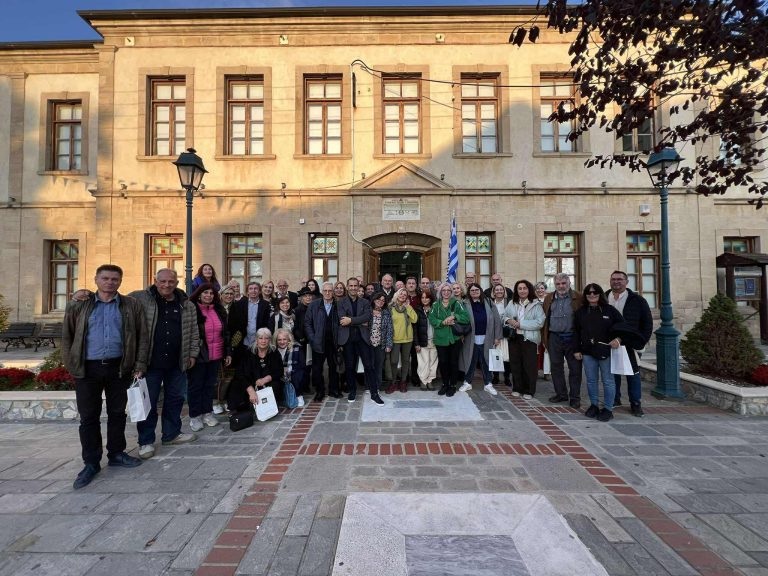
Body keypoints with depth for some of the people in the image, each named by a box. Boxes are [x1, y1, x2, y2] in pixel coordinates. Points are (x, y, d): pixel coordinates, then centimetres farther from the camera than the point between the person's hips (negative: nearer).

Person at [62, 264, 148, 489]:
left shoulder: (131, 306, 2)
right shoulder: (78, 306, 4)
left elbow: (142, 336, 1)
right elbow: (67, 336, 7)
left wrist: (140, 366, -5)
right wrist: (71, 365, -1)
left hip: (119, 367, 0)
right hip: (87, 369, 0)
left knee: (117, 413, 11)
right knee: (89, 417, 7)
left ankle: (116, 454, 28)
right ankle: (91, 463, 20)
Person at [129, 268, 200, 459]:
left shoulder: (187, 305, 5)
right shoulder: (140, 299, -4)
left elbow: (193, 332, 10)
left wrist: (193, 353, 7)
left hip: (177, 364, 3)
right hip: (150, 363, -3)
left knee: (175, 399, 14)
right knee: (148, 402, 6)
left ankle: (171, 433, 31)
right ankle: (146, 441, 21)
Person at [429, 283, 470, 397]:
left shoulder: (456, 303, 2)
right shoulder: (435, 305, 6)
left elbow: (466, 317, -8)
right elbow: (431, 319, -6)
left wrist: (454, 316, -20)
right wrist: (443, 322, -19)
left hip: (454, 338, -1)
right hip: (441, 339, 1)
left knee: (453, 362, 6)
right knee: (442, 362, 7)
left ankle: (452, 385, 22)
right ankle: (445, 384, 25)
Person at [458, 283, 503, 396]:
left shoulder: (488, 303, 1)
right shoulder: (465, 304, -2)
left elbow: (496, 320, 2)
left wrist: (497, 337, 0)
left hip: (486, 339, 1)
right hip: (471, 339, -1)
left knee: (486, 361, 10)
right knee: (471, 361, 9)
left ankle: (488, 384, 24)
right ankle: (467, 383, 25)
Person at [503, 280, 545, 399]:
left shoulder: (536, 305, -6)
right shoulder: (512, 303, 8)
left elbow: (539, 322, -14)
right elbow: (503, 316, 16)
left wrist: (520, 324, -17)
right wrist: (508, 320, -7)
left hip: (529, 338, -4)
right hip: (514, 337, 4)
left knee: (529, 365, 2)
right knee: (515, 364, 11)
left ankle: (529, 391, 16)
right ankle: (517, 388, 25)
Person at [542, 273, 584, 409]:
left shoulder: (579, 298, -2)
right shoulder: (549, 299, 9)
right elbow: (545, 319, 10)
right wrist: (544, 338, 5)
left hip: (572, 338, -3)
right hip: (554, 338, 3)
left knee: (575, 368, 5)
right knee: (556, 367, 10)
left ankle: (574, 397, 17)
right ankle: (561, 394, 25)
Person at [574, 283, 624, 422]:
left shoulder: (610, 310, 0)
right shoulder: (580, 312, 8)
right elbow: (576, 333, 10)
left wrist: (618, 339, -16)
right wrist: (577, 350, 6)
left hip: (606, 351, -3)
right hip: (588, 352, 3)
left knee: (608, 381, 3)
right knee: (591, 380, 10)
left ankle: (608, 409, 14)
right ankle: (594, 405, 24)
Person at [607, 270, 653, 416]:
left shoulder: (637, 300, -1)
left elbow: (647, 322, 1)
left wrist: (641, 342, -6)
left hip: (630, 345, -2)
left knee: (633, 374, 4)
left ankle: (635, 404, 14)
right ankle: (615, 399, 23)